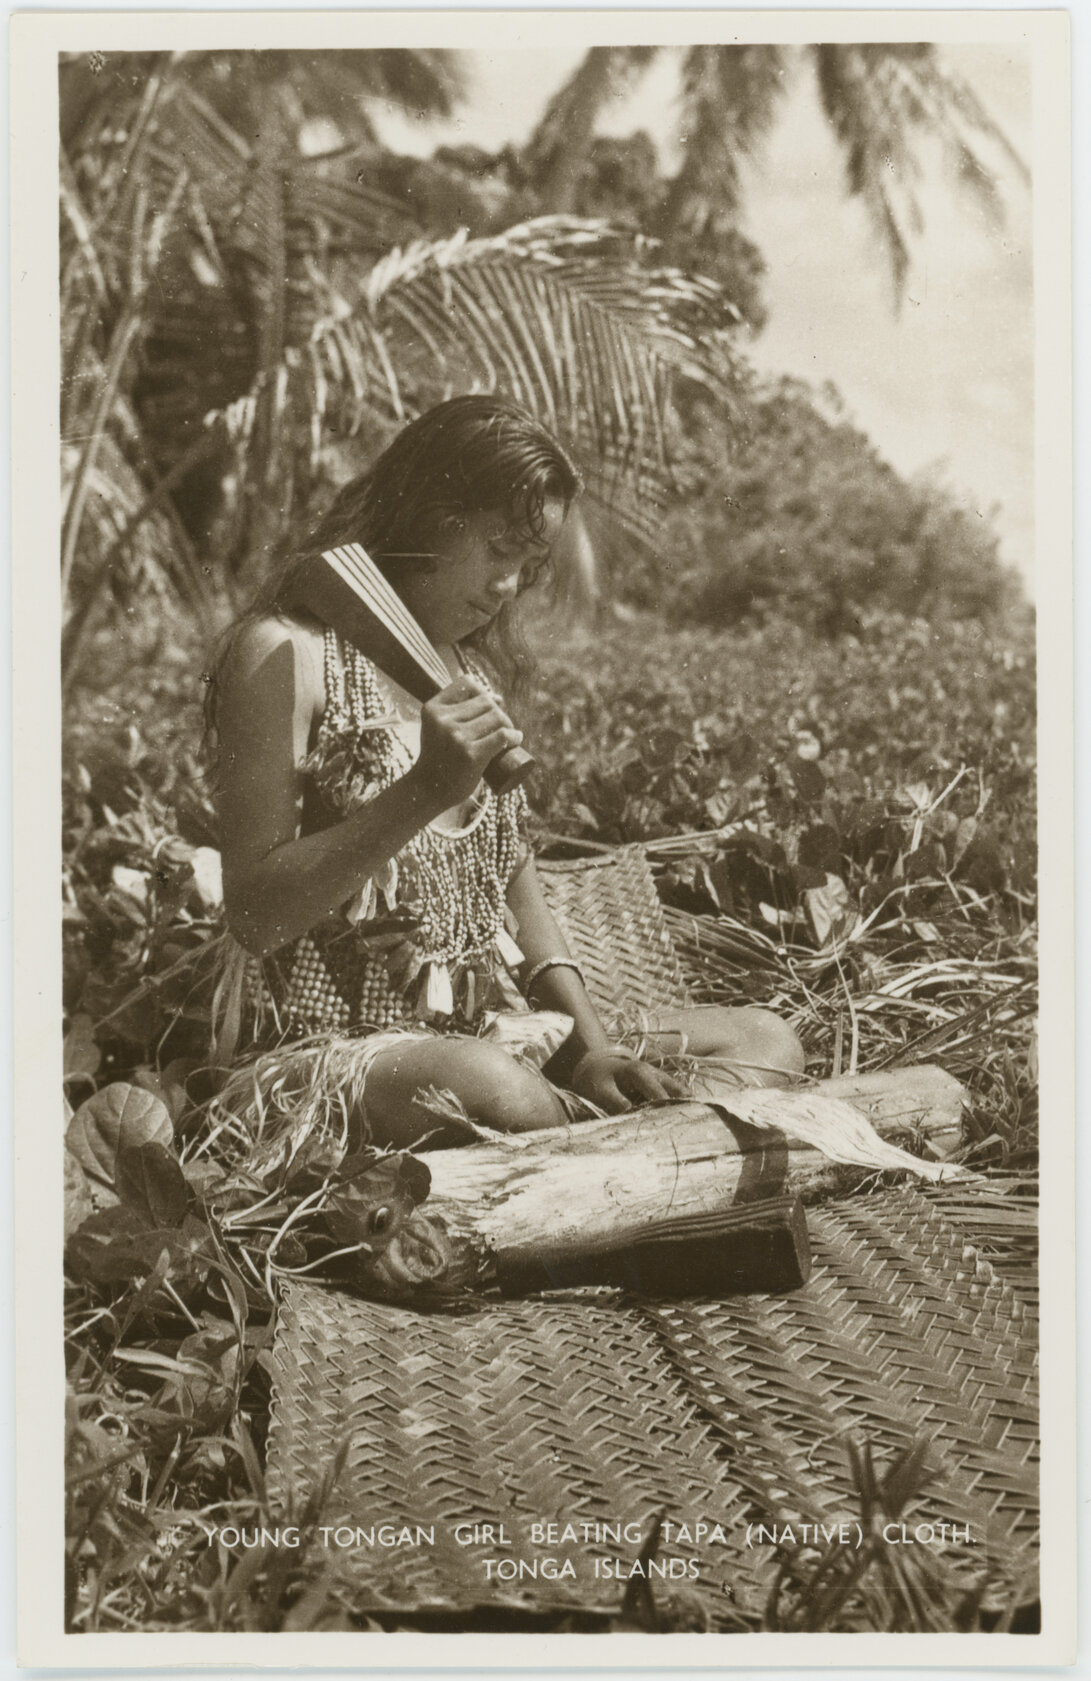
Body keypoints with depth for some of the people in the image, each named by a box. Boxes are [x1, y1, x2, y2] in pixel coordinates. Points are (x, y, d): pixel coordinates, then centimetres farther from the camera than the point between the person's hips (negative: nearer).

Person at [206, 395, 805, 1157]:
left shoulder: (474, 668, 15)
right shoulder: (286, 654, -9)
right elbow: (256, 916, -15)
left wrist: (592, 1046, 2)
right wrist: (425, 790, -25)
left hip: (495, 1031, 8)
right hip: (335, 1046, -7)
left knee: (768, 1042, -1)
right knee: (494, 1095, -39)